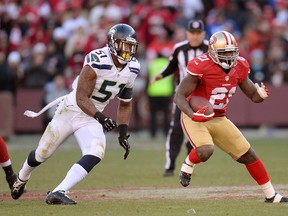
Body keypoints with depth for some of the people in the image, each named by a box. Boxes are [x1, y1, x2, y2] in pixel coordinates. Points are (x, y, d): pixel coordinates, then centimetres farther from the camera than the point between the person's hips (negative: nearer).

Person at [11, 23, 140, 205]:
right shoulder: (97, 62, -25)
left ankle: (58, 192, -30)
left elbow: (125, 104, 10)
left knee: (96, 153, -26)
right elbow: (82, 98, -26)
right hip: (71, 109, -4)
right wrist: (100, 117, -40)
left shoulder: (132, 69, -5)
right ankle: (21, 180, 44)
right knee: (42, 153, 11)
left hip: (92, 117, 4)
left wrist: (123, 133, 2)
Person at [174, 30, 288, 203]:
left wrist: (261, 95, -18)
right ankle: (187, 168, 3)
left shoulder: (239, 68, -3)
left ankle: (271, 195, 15)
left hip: (218, 120, 6)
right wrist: (192, 115, -37)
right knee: (205, 151, -33)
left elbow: (254, 96, 7)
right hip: (196, 118, -6)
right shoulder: (202, 67, -22)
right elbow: (179, 96, -20)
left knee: (248, 155, 4)